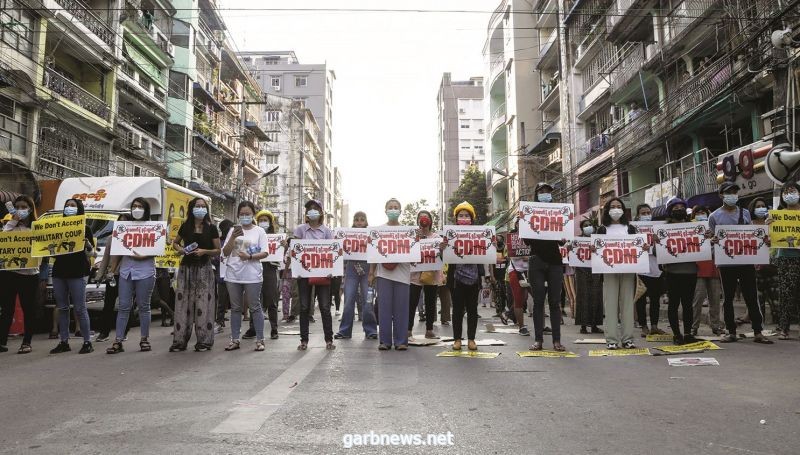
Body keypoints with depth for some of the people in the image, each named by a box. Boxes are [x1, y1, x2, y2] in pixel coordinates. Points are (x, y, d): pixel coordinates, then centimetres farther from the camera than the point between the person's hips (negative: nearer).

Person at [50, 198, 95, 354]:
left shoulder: (84, 228, 3)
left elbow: (92, 251, -2)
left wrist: (86, 243, -22)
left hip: (77, 273, -5)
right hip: (59, 271, 5)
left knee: (80, 308, -5)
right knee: (62, 308, 8)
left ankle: (87, 342, -1)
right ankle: (64, 342, 14)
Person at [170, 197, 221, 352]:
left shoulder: (211, 228, 1)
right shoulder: (185, 226, 6)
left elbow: (218, 250, 3)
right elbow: (175, 242, 20)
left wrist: (204, 251, -14)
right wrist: (179, 249, -2)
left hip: (204, 269, -2)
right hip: (186, 268, 2)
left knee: (203, 303, -3)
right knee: (183, 303, 1)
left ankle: (204, 341, 4)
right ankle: (180, 340, 8)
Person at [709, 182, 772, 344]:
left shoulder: (745, 213, 11)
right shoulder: (715, 216, 2)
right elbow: (712, 239, 4)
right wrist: (713, 240, -19)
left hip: (746, 262, 2)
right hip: (726, 263, -2)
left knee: (751, 297, 3)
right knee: (728, 298, 6)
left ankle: (758, 332, 8)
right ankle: (731, 332, 14)